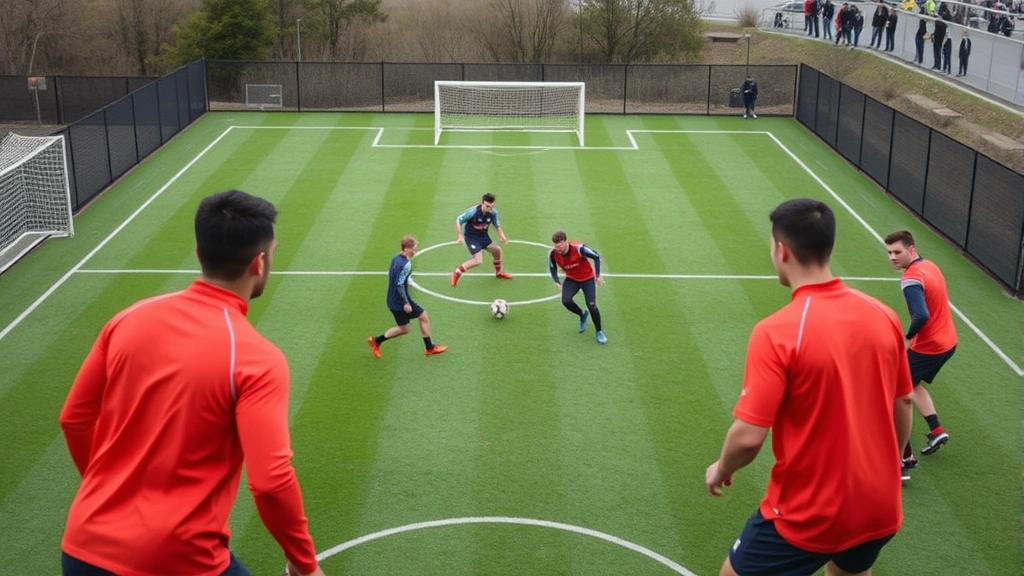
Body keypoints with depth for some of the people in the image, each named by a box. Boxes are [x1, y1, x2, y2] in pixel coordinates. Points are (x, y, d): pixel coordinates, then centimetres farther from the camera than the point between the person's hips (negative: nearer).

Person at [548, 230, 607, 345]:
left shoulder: (579, 248, -31)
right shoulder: (553, 254, -21)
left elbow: (596, 257, -16)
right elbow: (552, 267, 2)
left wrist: (598, 275, -13)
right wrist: (557, 282, -8)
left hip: (587, 278, -3)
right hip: (571, 279, 3)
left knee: (592, 306, -13)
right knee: (566, 301, -23)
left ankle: (599, 332, 14)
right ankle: (582, 314, 12)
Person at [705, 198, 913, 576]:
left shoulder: (776, 332, -22)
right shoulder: (883, 317, -5)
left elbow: (748, 437, -22)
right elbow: (903, 406, 7)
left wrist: (720, 470, -1)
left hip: (807, 516, -5)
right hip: (879, 508, 6)